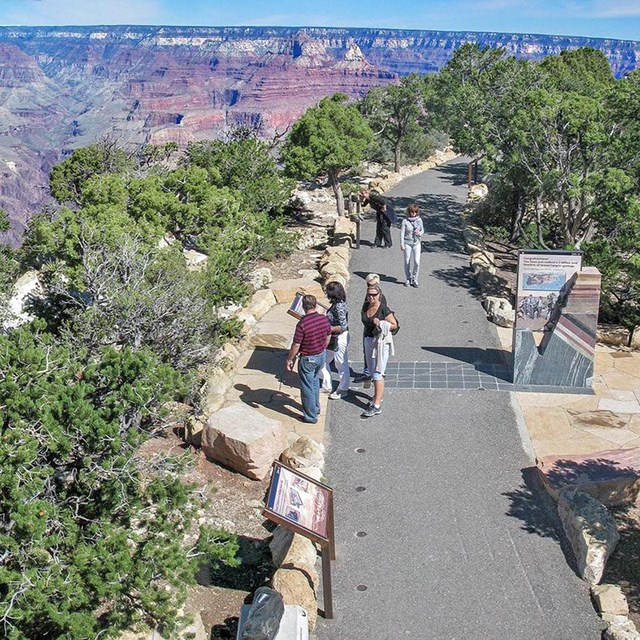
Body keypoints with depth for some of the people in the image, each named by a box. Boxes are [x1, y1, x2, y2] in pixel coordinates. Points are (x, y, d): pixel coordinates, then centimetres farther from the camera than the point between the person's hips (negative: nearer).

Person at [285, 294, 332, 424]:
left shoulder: (302, 323, -27)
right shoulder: (324, 319, -7)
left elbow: (296, 346, -23)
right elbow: (328, 337, 7)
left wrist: (289, 360, -8)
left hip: (307, 359, -7)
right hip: (321, 355, 7)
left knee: (307, 387, 8)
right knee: (315, 381, 28)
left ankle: (311, 416, 19)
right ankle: (316, 408, 43)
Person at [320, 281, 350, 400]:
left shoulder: (339, 307, -25)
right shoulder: (336, 304, 4)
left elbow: (343, 326, -27)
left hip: (340, 339, -10)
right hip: (332, 339, 10)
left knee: (341, 365, 7)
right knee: (323, 361, 18)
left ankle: (343, 390, 23)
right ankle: (327, 386, 32)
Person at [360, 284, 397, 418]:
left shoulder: (384, 309, -14)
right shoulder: (365, 308, 5)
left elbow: (394, 325, -9)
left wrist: (381, 324, -22)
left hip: (381, 341, -7)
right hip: (369, 340, 7)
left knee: (378, 373, -9)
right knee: (372, 371, 18)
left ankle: (377, 406, -9)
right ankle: (378, 396, 37)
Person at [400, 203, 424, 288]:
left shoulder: (419, 219, 0)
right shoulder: (405, 221, -8)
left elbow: (422, 229, 12)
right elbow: (402, 232, -6)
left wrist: (420, 233, -11)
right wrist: (402, 244, -9)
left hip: (417, 243, 2)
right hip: (407, 243, -2)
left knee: (417, 262, -6)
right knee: (407, 262, 6)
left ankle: (414, 280, 11)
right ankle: (408, 279, 23)